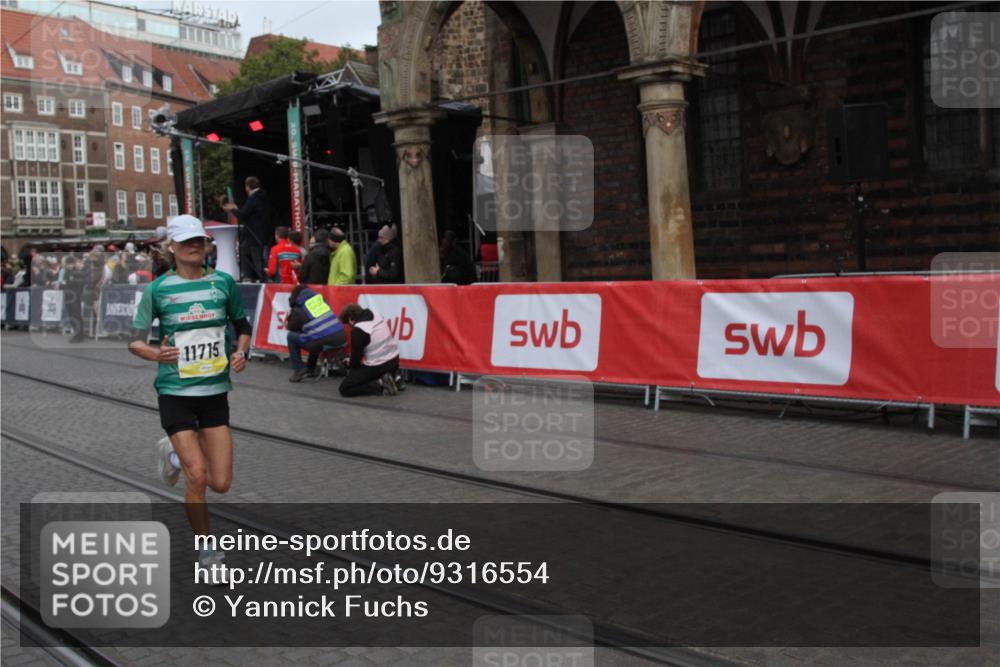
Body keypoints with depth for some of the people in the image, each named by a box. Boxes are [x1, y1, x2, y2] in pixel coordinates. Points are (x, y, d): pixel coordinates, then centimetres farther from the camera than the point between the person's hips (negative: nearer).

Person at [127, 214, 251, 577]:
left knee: (221, 483, 2)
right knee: (197, 476, -8)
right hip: (175, 391, -2)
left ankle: (175, 454, 35)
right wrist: (157, 354, -20)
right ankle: (206, 554, 13)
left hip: (215, 391, 3)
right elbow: (134, 341, 1)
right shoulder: (158, 289, -3)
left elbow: (242, 326, 15)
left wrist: (241, 351, -6)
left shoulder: (223, 282, 2)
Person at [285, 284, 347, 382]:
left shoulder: (298, 309, 2)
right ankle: (310, 370, 42)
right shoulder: (320, 298, 17)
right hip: (341, 338, 6)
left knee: (291, 336, 15)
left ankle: (299, 371, 13)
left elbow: (291, 328, 15)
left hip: (324, 343, -6)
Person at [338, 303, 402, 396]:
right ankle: (393, 378, 11)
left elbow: (356, 355, -11)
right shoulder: (378, 317, 5)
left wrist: (350, 366, 13)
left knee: (344, 389, 0)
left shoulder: (357, 330, -18)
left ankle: (380, 385, -11)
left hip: (377, 366, -8)